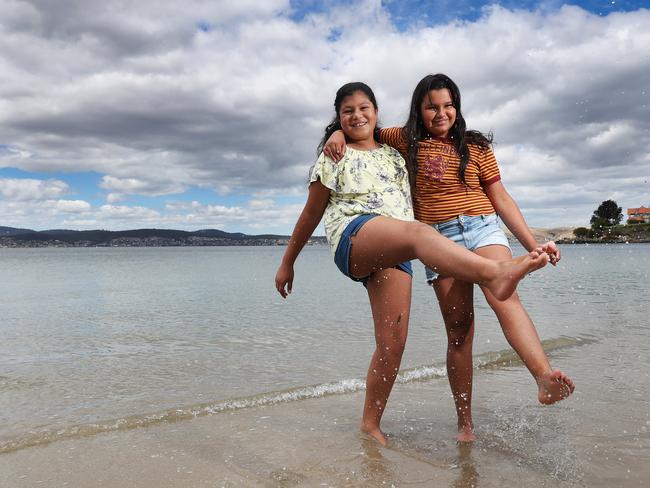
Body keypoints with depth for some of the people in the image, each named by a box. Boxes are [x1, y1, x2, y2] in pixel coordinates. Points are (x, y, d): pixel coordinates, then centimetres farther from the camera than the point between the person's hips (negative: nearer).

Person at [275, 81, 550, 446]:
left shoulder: (394, 155, 27)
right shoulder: (334, 158, 14)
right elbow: (311, 215, 16)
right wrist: (287, 263, 17)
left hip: (393, 253, 5)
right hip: (353, 237, -5)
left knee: (393, 344, -5)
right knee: (417, 231, -38)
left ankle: (371, 424, 12)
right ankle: (496, 273, -63)